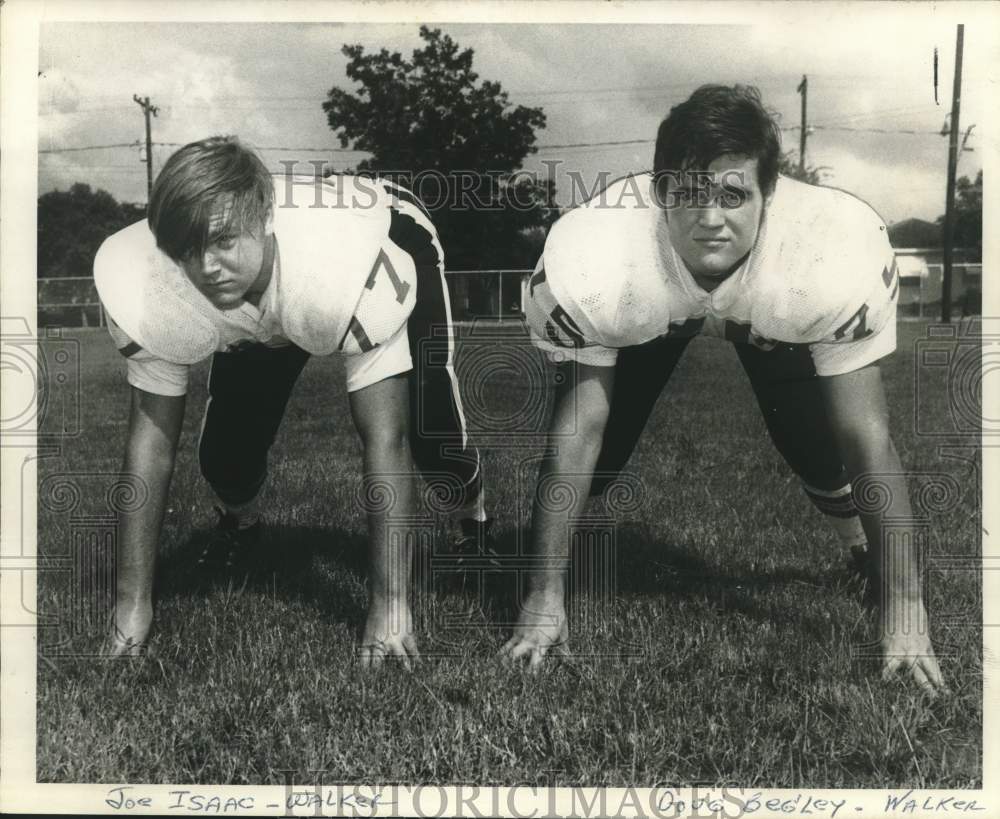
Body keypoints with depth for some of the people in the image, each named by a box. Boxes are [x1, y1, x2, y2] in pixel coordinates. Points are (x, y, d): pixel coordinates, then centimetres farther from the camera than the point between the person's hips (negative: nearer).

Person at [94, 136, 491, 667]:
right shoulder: (146, 292, -36)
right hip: (261, 311, 3)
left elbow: (384, 439, -42)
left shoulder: (355, 274, -47)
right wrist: (133, 602, -22)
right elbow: (151, 435, -25)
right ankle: (239, 524, 27)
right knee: (226, 452, -12)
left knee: (429, 429, -19)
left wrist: (388, 604, -41)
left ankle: (473, 517, 19)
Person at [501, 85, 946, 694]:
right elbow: (580, 425, -30)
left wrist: (904, 609, -29)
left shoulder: (837, 257, -42)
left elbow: (869, 440, -32)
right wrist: (545, 596, -24)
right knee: (596, 455, -11)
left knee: (822, 451, -17)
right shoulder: (594, 262, -41)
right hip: (648, 315, 0)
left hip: (776, 320, 1)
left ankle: (850, 525, 19)